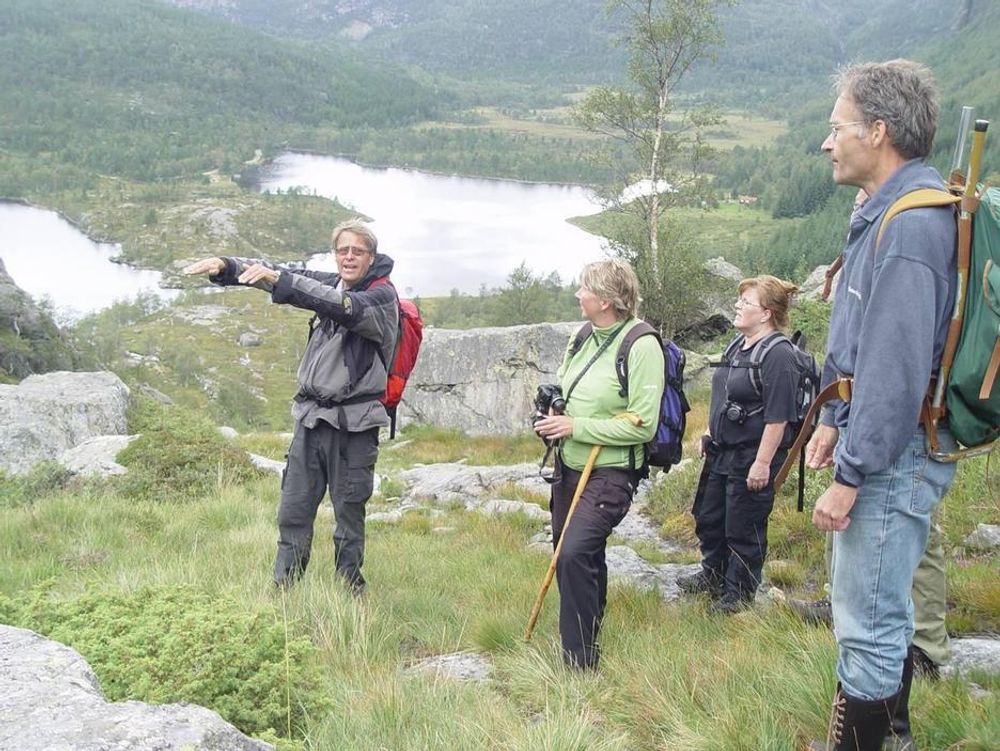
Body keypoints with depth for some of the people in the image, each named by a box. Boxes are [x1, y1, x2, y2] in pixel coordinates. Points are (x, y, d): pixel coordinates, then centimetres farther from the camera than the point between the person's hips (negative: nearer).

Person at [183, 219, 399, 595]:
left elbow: (342, 307, -28)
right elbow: (281, 274, 6)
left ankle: (349, 590, 17)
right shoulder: (331, 283, 11)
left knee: (349, 515, 5)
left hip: (354, 424, -6)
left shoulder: (382, 295, -9)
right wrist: (226, 266, -10)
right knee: (292, 511, 5)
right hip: (311, 417, 6)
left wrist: (277, 279, -35)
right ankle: (284, 588, 12)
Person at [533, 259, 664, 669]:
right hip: (569, 466, 8)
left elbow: (642, 425, -19)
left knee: (575, 552, -21)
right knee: (582, 558, 18)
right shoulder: (582, 338, 7)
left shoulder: (641, 346, -16)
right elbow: (562, 389, 22)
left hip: (610, 474, -8)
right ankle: (587, 634, 37)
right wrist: (550, 411, -2)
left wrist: (575, 426, -20)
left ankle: (580, 661, -10)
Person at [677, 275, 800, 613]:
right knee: (708, 517, 21)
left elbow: (778, 416, -23)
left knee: (743, 529, 5)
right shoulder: (738, 346, 9)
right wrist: (709, 436, 21)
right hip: (721, 452, 10)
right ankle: (712, 576, 40)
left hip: (752, 457, -10)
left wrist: (763, 462, -24)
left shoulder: (778, 353, -21)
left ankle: (738, 592, 21)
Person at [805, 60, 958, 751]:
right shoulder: (887, 212, 12)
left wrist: (849, 475, -22)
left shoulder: (911, 226, -22)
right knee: (879, 609, 23)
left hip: (894, 454, -11)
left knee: (868, 622, -1)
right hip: (873, 438, 11)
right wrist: (832, 421, 18)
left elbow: (894, 368, -26)